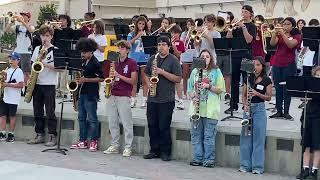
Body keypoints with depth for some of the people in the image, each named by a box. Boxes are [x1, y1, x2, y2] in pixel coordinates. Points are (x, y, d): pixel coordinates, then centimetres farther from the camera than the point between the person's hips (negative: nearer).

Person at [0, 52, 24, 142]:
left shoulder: (19, 71, -8)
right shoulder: (7, 70, 15)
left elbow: (21, 85, -16)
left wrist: (8, 84, -19)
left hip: (13, 99, -7)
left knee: (12, 116, 1)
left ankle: (11, 135, 9)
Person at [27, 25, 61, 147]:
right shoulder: (37, 49, 14)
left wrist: (47, 64, -19)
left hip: (49, 85, -5)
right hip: (37, 84, 5)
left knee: (50, 112, -4)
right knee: (37, 111, 8)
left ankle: (52, 136, 1)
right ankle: (39, 135, 16)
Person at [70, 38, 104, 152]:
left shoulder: (95, 63, -11)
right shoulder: (85, 62, 14)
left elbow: (101, 78, -14)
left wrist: (85, 80, -17)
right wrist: (80, 80, 9)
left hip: (91, 95, -9)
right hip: (83, 93, 9)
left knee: (92, 118, -4)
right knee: (81, 117, 10)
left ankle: (94, 141, 3)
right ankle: (83, 141, 16)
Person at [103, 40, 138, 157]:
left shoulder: (132, 63, -2)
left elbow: (133, 81, -7)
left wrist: (119, 76, -15)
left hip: (124, 96, -6)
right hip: (112, 95, 6)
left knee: (127, 123, -4)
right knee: (112, 123, 7)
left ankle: (128, 148, 1)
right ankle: (114, 146, 16)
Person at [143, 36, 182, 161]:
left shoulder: (173, 60, -3)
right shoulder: (153, 59, 14)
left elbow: (178, 79, -9)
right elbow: (146, 74, 23)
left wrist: (162, 72, -16)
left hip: (166, 100, -5)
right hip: (152, 98, 5)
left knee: (164, 127, -4)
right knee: (152, 125, 7)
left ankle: (165, 152, 7)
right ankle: (154, 150, 17)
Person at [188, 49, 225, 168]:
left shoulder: (216, 71, 4)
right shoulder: (195, 71, 14)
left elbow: (221, 89, -1)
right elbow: (190, 88, 16)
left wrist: (209, 86, -14)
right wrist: (193, 97, -3)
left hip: (210, 109, -4)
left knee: (209, 136, -3)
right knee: (196, 134, 6)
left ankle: (209, 160, 3)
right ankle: (197, 158, 14)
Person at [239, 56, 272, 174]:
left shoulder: (267, 80, -2)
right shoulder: (248, 78, 7)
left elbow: (269, 97, -2)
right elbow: (244, 95, 11)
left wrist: (257, 93, -17)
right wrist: (245, 105, -7)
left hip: (259, 109, -3)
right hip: (248, 108, 3)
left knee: (258, 138, -3)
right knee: (245, 137, 4)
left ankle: (258, 166, 2)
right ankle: (245, 165, 12)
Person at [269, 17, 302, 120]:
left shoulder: (297, 36, 2)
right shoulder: (279, 35, 12)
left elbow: (291, 45, -17)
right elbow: (272, 43, -5)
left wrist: (283, 34, -22)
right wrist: (275, 34, -20)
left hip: (289, 65, -4)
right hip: (277, 64, 4)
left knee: (287, 88, -2)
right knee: (278, 89, 5)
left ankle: (286, 112, 2)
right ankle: (279, 111, 10)